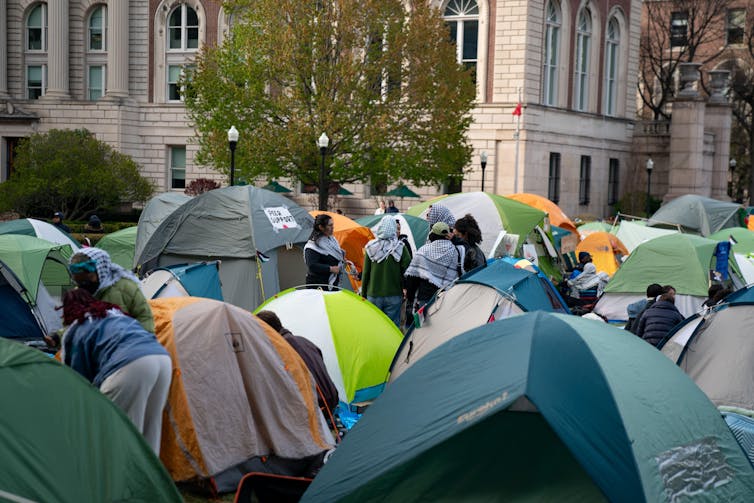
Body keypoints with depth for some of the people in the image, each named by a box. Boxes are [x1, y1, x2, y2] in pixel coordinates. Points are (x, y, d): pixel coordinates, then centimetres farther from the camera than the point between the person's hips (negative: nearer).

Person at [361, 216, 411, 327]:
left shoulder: (371, 247, -3)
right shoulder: (400, 247, -8)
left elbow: (365, 272, 1)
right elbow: (407, 270, -10)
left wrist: (363, 294, 10)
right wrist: (405, 288, 6)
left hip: (373, 294, 1)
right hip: (394, 294, -1)